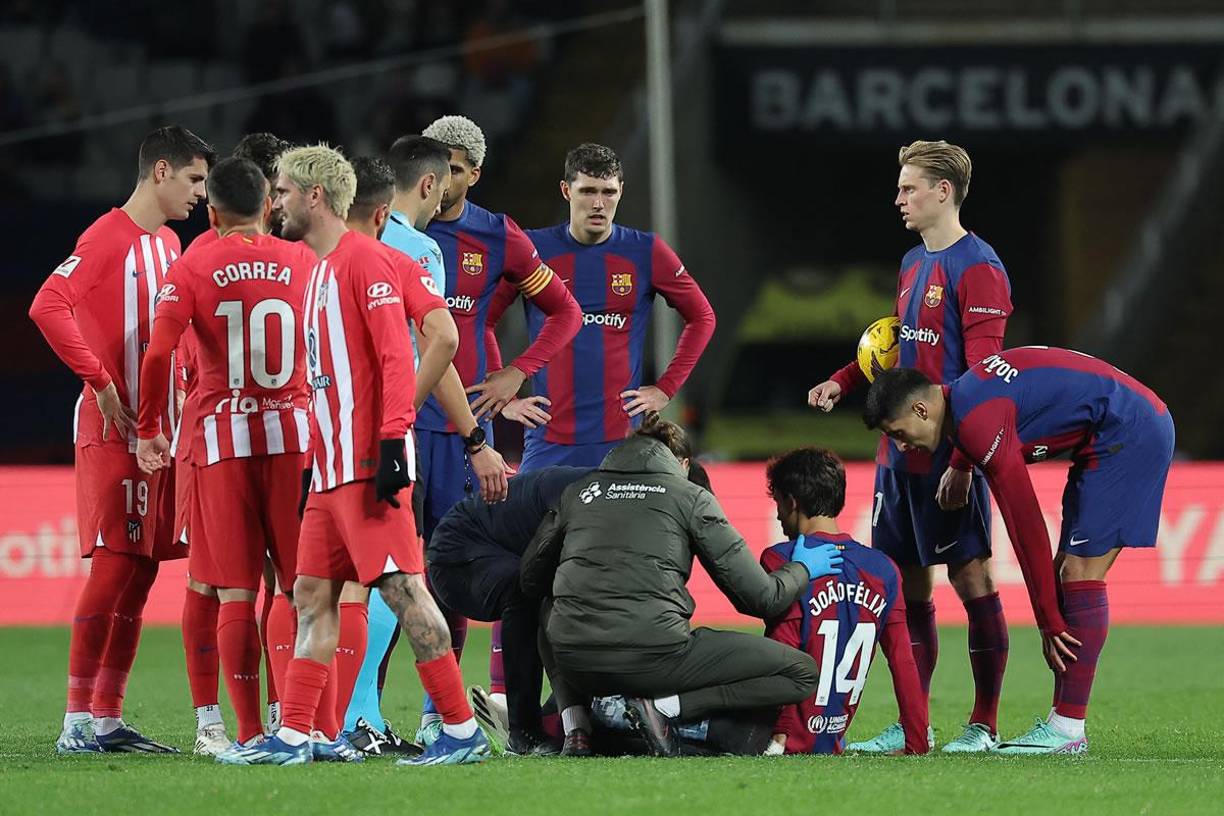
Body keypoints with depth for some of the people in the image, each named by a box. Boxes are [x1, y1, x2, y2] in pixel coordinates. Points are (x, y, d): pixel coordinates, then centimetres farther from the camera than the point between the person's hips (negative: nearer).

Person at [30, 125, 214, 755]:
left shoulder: (167, 243, 17)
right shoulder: (108, 237, -10)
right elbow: (47, 307, -23)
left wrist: (179, 401, 13)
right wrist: (100, 381, -22)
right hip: (113, 431, -8)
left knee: (141, 571, 7)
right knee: (113, 567, -11)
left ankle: (108, 719, 11)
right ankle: (78, 721, -8)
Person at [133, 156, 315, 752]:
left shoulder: (193, 268, -1)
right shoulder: (303, 262, 5)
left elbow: (159, 353, -11)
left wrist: (148, 429, -1)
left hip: (222, 435, -1)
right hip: (294, 433, 1)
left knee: (236, 594, 1)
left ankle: (250, 731, -2)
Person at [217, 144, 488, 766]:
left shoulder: (365, 259, -10)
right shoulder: (321, 269, 19)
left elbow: (396, 354, -17)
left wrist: (392, 441, -23)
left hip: (367, 460, -10)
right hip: (330, 467, 10)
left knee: (401, 587, -11)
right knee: (313, 596, 9)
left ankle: (462, 731, -9)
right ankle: (292, 738, 11)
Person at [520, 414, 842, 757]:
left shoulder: (576, 493, 19)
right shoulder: (691, 497, 9)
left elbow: (531, 580, 26)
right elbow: (761, 598, 8)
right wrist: (802, 568, 29)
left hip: (574, 661, 4)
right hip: (653, 656, -4)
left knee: (550, 611, 42)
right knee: (802, 675, 7)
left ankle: (575, 728, 16)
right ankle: (663, 706, -7)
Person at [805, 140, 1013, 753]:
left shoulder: (976, 268, -12)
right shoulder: (913, 264, 15)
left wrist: (962, 463, -22)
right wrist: (843, 383, 15)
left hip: (947, 458, -9)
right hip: (899, 450, 9)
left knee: (971, 578, -3)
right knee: (908, 586, 9)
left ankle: (985, 725, 2)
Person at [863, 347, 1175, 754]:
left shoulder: (978, 422, -20)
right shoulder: (962, 395, 9)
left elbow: (1025, 525, -19)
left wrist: (1049, 622, -14)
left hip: (1130, 429, -10)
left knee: (1080, 574, -12)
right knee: (1068, 572, 7)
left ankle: (1068, 728, -13)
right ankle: (1062, 720, 5)